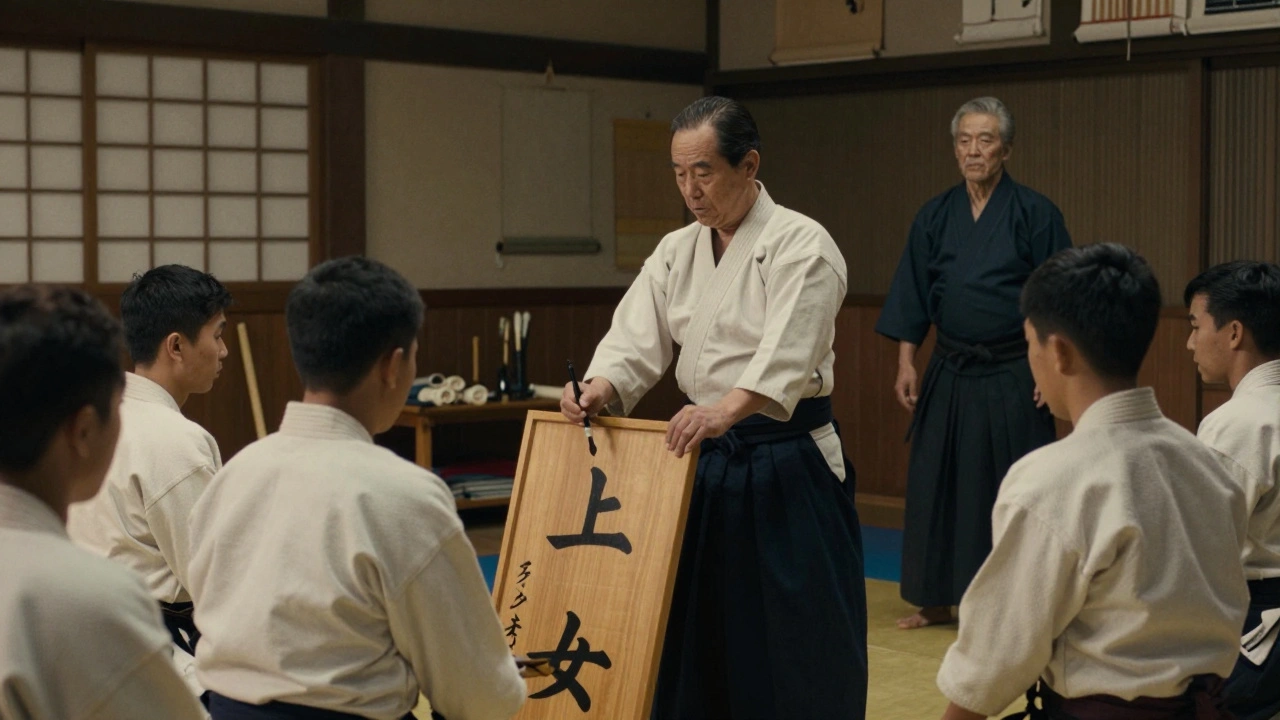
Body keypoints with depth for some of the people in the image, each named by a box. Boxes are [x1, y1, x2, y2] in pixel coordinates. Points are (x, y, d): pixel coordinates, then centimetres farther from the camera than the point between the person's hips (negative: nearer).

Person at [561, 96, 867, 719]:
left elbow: (788, 355, -27)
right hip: (706, 457, 6)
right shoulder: (676, 252, 9)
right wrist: (600, 387, -22)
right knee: (694, 629, 12)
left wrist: (727, 409, -45)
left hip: (786, 465, -6)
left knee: (799, 640, -3)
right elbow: (636, 339, 1)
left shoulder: (801, 245, -13)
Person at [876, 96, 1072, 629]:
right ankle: (937, 600, 19)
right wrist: (906, 362, 3)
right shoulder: (935, 217, 6)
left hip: (1012, 379, -4)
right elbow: (912, 297, 9)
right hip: (950, 376, 4)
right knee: (937, 486, 7)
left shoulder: (1034, 214, -5)